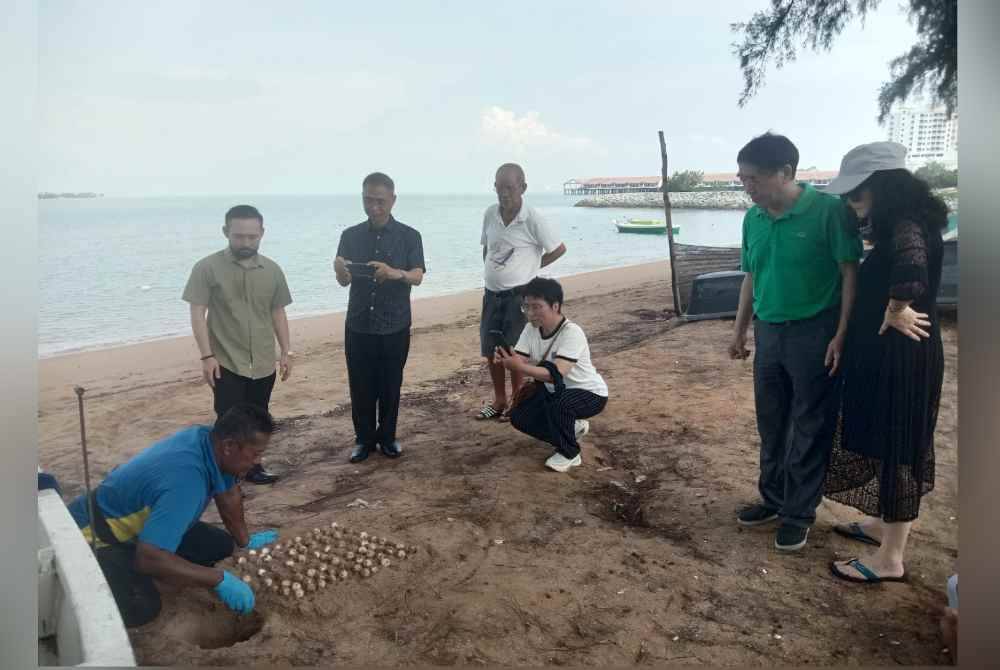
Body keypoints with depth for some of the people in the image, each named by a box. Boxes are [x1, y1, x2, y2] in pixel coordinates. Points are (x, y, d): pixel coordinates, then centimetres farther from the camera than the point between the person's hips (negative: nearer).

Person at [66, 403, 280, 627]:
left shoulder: (207, 438, -13)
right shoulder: (186, 482, -39)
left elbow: (228, 494, 5)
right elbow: (149, 558, -42)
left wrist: (245, 541, 16)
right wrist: (220, 580, -36)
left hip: (140, 524, 9)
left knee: (221, 546, 2)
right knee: (143, 607, -31)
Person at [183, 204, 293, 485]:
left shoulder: (272, 270, 5)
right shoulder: (207, 268, -7)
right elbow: (197, 314, -7)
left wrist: (286, 351, 6)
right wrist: (207, 356, -14)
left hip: (263, 363, 4)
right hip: (226, 362, -4)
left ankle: (251, 465, 30)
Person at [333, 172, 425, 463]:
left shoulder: (409, 236, -3)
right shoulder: (350, 236, 3)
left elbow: (418, 276, -13)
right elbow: (344, 281, 2)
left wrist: (396, 273, -35)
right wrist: (340, 271, -23)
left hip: (395, 325, -1)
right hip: (358, 325, 1)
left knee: (391, 385, 8)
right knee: (361, 385, 7)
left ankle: (387, 436, 24)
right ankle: (364, 438, 22)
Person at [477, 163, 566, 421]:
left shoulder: (534, 220, -15)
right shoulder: (490, 214, 1)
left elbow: (559, 249, -5)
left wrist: (530, 268, -1)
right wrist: (492, 272, 6)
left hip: (518, 295, -5)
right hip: (491, 293, 6)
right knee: (491, 350, 12)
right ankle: (499, 400, 28)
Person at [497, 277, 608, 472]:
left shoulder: (571, 333, -31)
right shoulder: (531, 329, -9)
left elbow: (556, 374, -41)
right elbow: (519, 362, -17)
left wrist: (519, 367, -50)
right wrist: (505, 360, -40)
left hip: (590, 393, -7)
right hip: (554, 392, 8)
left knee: (560, 402, -37)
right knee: (518, 417, -5)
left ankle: (569, 453, -10)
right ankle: (572, 428, 16)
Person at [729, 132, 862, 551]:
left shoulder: (828, 210, -14)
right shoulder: (753, 219, 4)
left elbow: (851, 273, -11)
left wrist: (841, 335, -15)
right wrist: (740, 331, 15)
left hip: (814, 333, -6)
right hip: (768, 333, 6)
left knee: (810, 428, 6)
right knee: (771, 424, 15)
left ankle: (799, 513, 19)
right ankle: (774, 498, 32)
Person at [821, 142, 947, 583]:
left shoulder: (906, 225, -22)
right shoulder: (897, 225, 10)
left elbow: (912, 267, -42)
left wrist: (896, 311, -27)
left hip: (901, 356, -10)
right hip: (884, 353, 10)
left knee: (896, 449, 1)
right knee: (883, 444, 21)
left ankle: (889, 560, 15)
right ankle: (879, 525, 39)